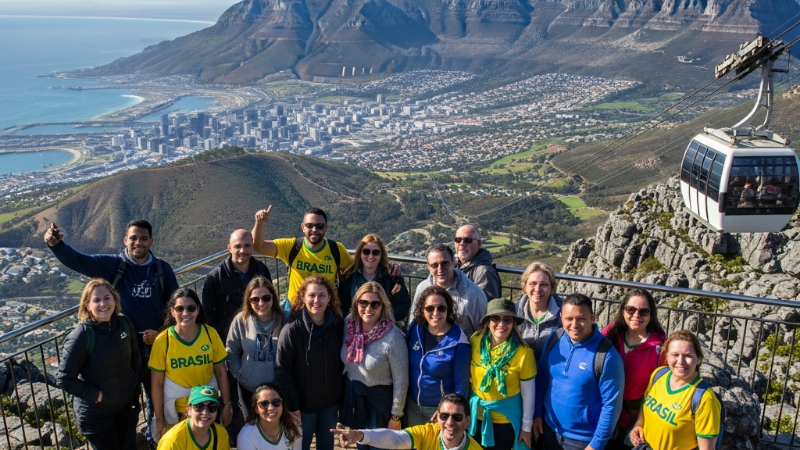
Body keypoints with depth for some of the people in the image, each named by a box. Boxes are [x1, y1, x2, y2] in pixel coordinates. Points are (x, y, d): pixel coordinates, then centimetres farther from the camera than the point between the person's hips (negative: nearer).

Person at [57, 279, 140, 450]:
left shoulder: (124, 323, -9)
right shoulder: (81, 336, -24)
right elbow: (65, 379, -19)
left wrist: (134, 380, -1)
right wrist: (96, 395, -20)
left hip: (126, 404, 5)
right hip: (95, 414, -5)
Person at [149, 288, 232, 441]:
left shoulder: (210, 334, -10)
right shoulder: (162, 340, -13)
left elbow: (221, 371, 0)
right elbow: (157, 383, -7)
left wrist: (227, 404, 1)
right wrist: (159, 419, -3)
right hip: (175, 411, -1)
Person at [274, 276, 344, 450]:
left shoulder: (338, 325, -10)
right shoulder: (292, 329, -21)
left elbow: (342, 361, 1)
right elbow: (282, 370, -17)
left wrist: (343, 392, 3)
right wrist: (291, 404, -16)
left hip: (331, 400, 3)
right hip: (303, 401, -3)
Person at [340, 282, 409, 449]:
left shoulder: (393, 337, -25)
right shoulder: (348, 325, -10)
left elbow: (401, 381, -16)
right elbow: (345, 362, 5)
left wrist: (396, 415, -10)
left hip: (379, 399, -5)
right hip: (351, 395, 5)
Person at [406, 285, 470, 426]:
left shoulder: (458, 342, -21)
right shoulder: (415, 329, -8)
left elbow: (462, 384, -14)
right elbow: (406, 367, 4)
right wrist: (402, 401, 7)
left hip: (442, 409, -4)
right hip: (412, 405, 5)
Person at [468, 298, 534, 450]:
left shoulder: (523, 353, -19)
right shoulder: (475, 340, -12)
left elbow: (528, 393, -9)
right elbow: (467, 375, 3)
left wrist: (526, 427, -3)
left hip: (506, 419, -3)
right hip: (476, 415, 3)